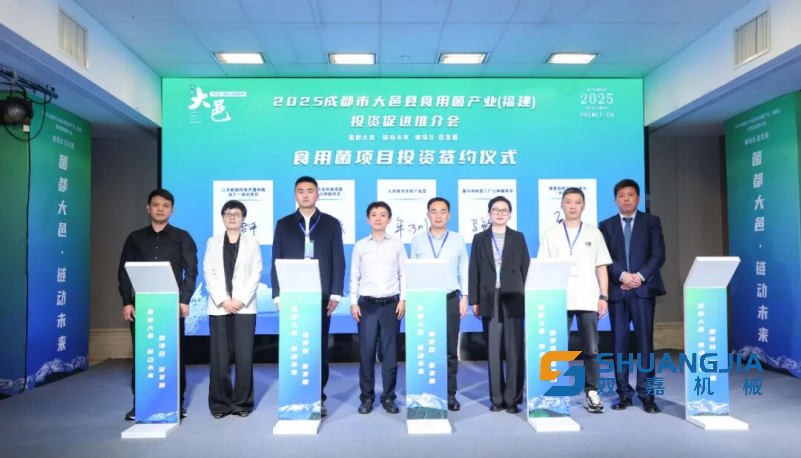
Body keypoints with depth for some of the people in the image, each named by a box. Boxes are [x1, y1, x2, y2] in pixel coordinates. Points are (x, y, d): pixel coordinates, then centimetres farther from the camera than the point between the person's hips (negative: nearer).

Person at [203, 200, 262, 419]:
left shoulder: (252, 241, 9)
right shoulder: (213, 242, 13)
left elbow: (256, 273, 1)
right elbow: (208, 273, 4)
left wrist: (241, 300, -10)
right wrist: (223, 300, -9)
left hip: (244, 307, -1)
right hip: (219, 307, 1)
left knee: (244, 356, -2)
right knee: (219, 357, 1)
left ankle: (242, 402, 8)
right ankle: (220, 403, 12)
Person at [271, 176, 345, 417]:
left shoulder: (331, 223, 7)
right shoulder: (284, 224, 10)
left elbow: (338, 261, 3)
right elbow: (276, 261, 6)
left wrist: (335, 294, -5)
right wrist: (278, 294, -2)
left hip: (321, 296, -1)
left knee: (320, 347, 4)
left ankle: (318, 398, 14)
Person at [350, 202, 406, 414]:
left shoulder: (397, 244, 5)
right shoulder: (360, 246, 6)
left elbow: (404, 274, 4)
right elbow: (354, 277, 6)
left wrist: (403, 299, -3)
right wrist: (353, 302, -1)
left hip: (391, 304, 0)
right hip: (367, 304, 0)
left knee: (390, 351, 4)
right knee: (366, 351, 1)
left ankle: (388, 397, 15)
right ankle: (366, 397, 14)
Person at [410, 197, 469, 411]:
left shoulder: (458, 240, 5)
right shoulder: (417, 240, 5)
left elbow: (464, 270, 7)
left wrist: (464, 298, 0)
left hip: (450, 299, 0)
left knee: (450, 350, 5)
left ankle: (450, 394, 13)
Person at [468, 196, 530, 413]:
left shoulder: (518, 238, 10)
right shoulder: (480, 238, 10)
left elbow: (526, 268, 7)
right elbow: (474, 271, 6)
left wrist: (527, 298, -1)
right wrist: (474, 301, 0)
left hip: (513, 300, 0)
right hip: (490, 301, 1)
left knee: (514, 351, 0)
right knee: (493, 351, 4)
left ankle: (513, 399, 7)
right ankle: (497, 398, 12)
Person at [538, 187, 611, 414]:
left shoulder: (594, 233, 9)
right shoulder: (550, 234, 6)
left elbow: (601, 267, 8)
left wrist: (603, 297, 1)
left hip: (588, 299, 1)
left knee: (591, 350, 2)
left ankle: (591, 393, 12)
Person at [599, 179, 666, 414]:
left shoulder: (651, 221, 9)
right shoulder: (607, 225, 11)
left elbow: (658, 255, -1)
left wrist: (640, 276, -13)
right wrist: (623, 275, -14)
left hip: (643, 289, -1)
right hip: (617, 291, 1)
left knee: (644, 341, -1)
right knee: (619, 343, 2)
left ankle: (646, 394, 5)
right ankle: (624, 394, 10)